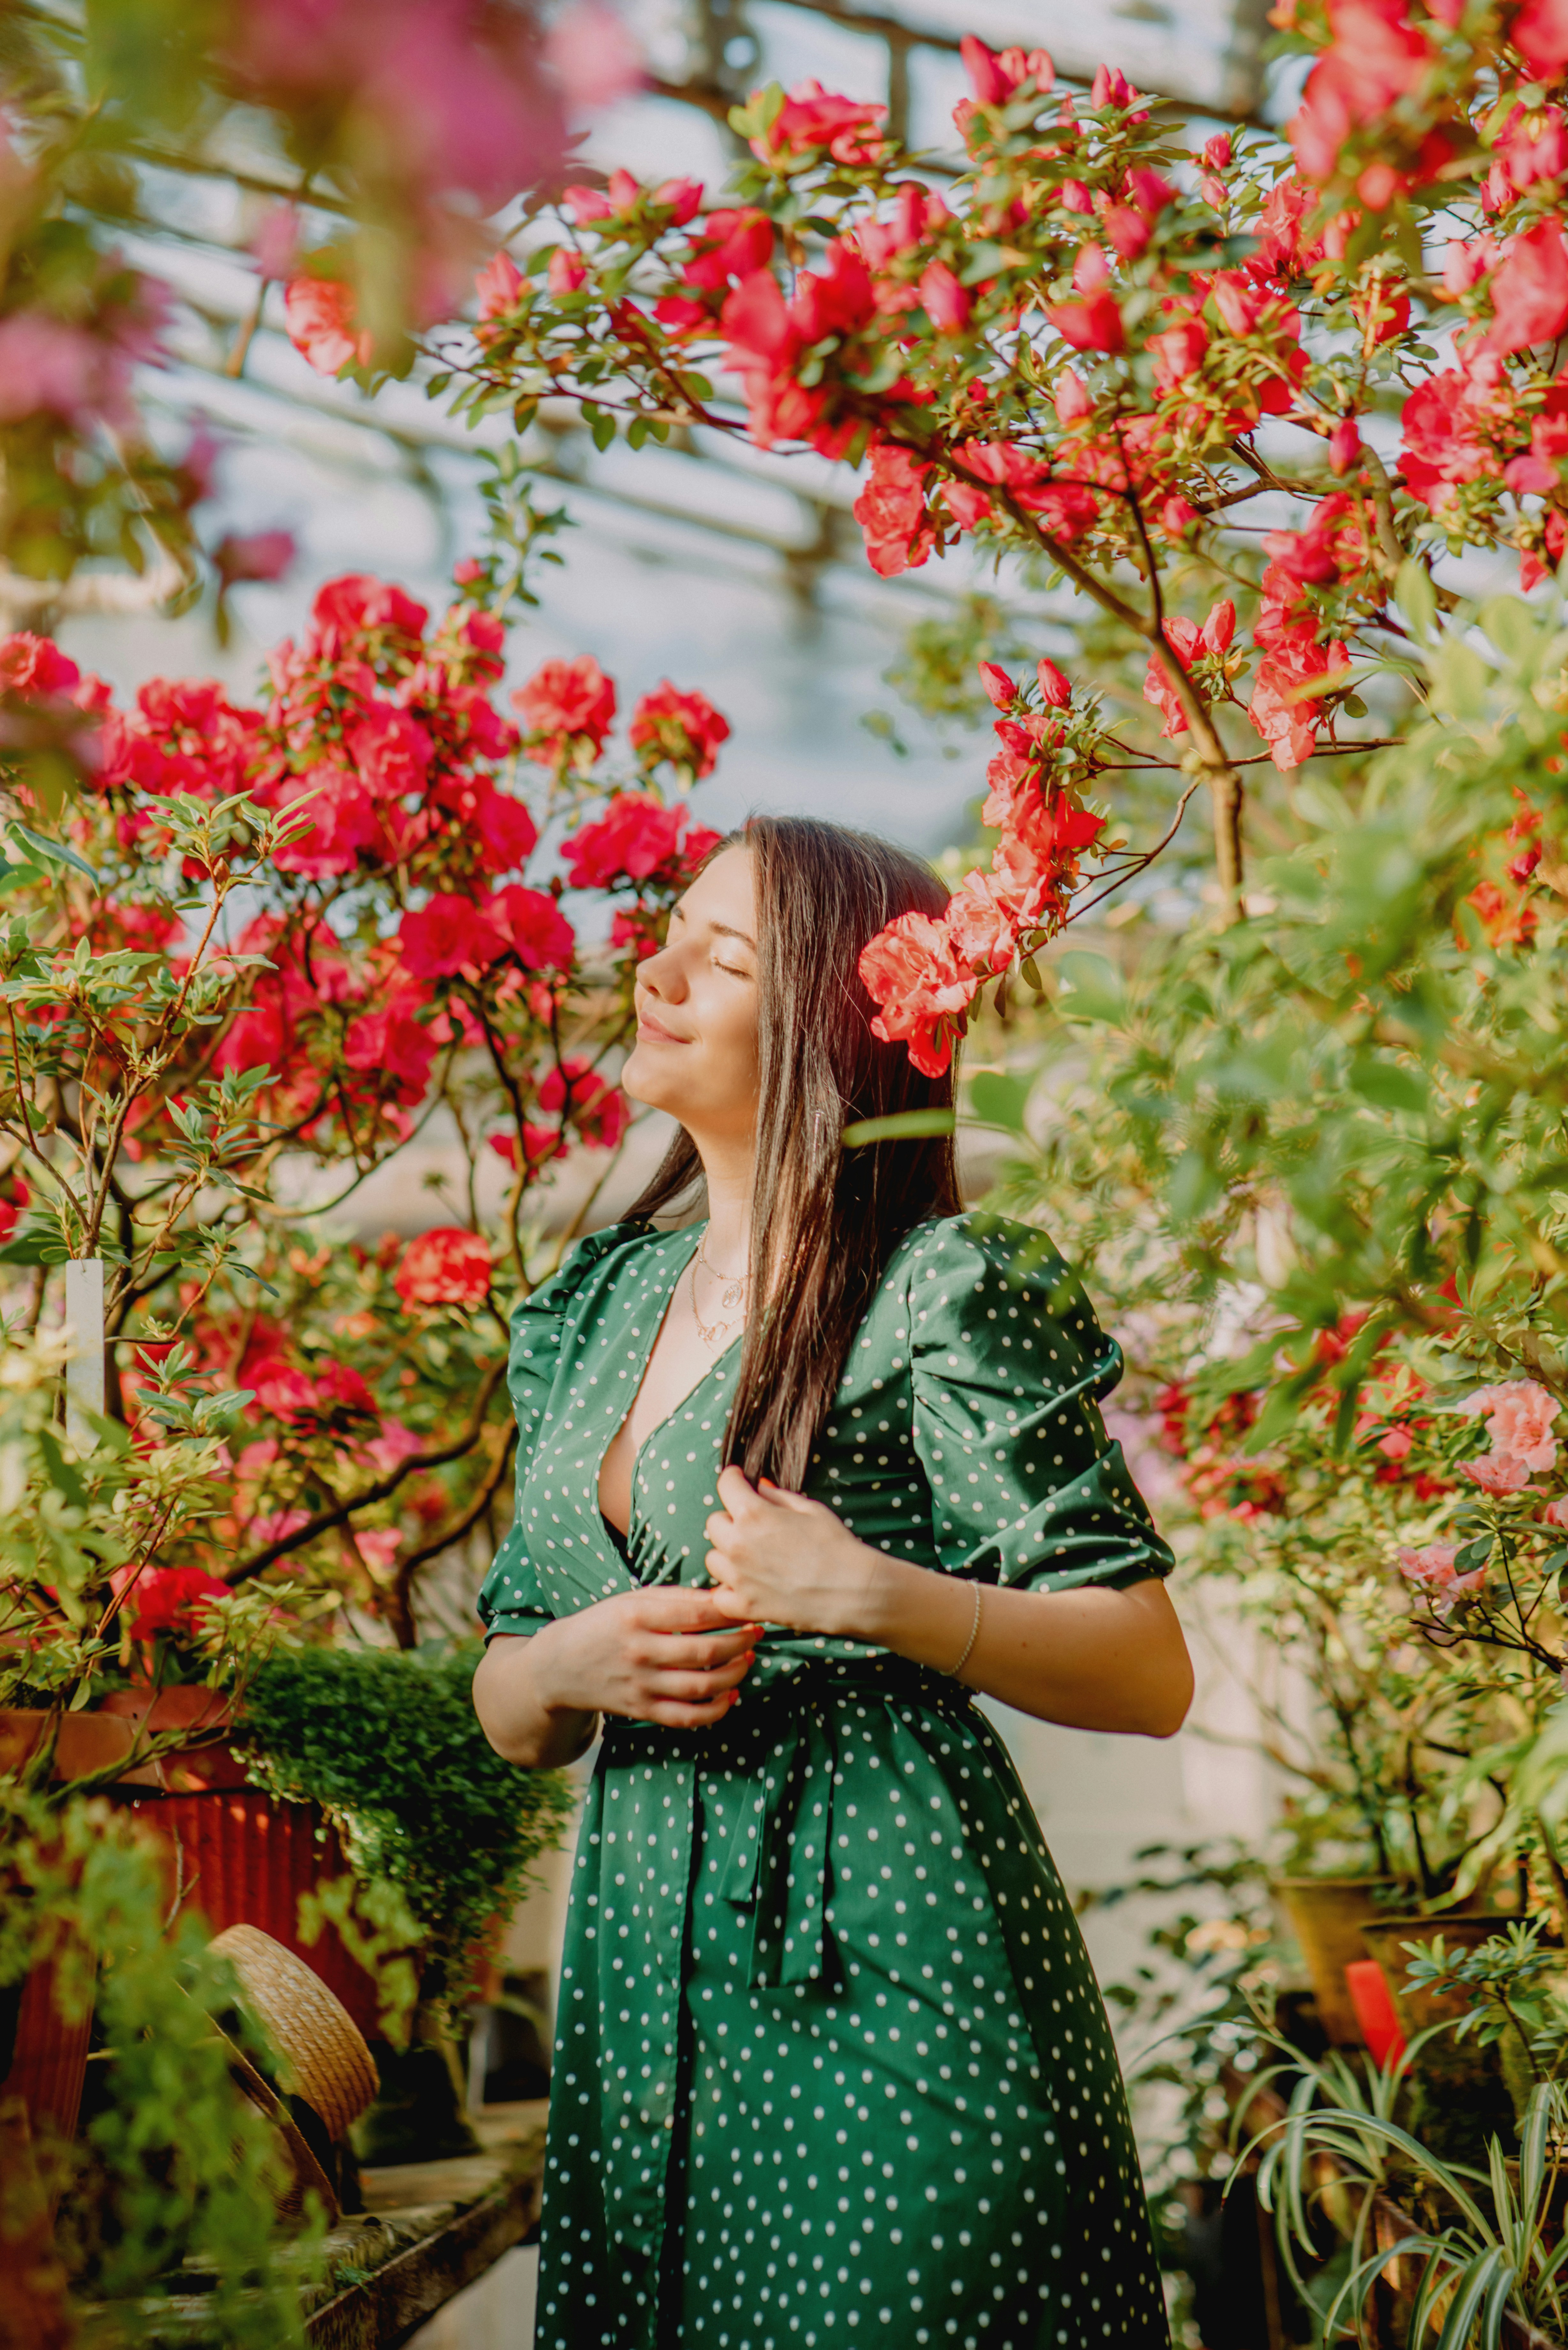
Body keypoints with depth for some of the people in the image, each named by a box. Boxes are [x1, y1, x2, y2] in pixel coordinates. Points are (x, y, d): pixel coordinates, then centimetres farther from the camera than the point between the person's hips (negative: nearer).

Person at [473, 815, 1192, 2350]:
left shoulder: (942, 1294, -8)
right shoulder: (600, 1301, 12)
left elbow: (1149, 1676, -10)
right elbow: (507, 1707, 16)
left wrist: (868, 1596, -23)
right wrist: (577, 1664, -7)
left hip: (886, 1969, -6)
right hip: (644, 1978, 6)